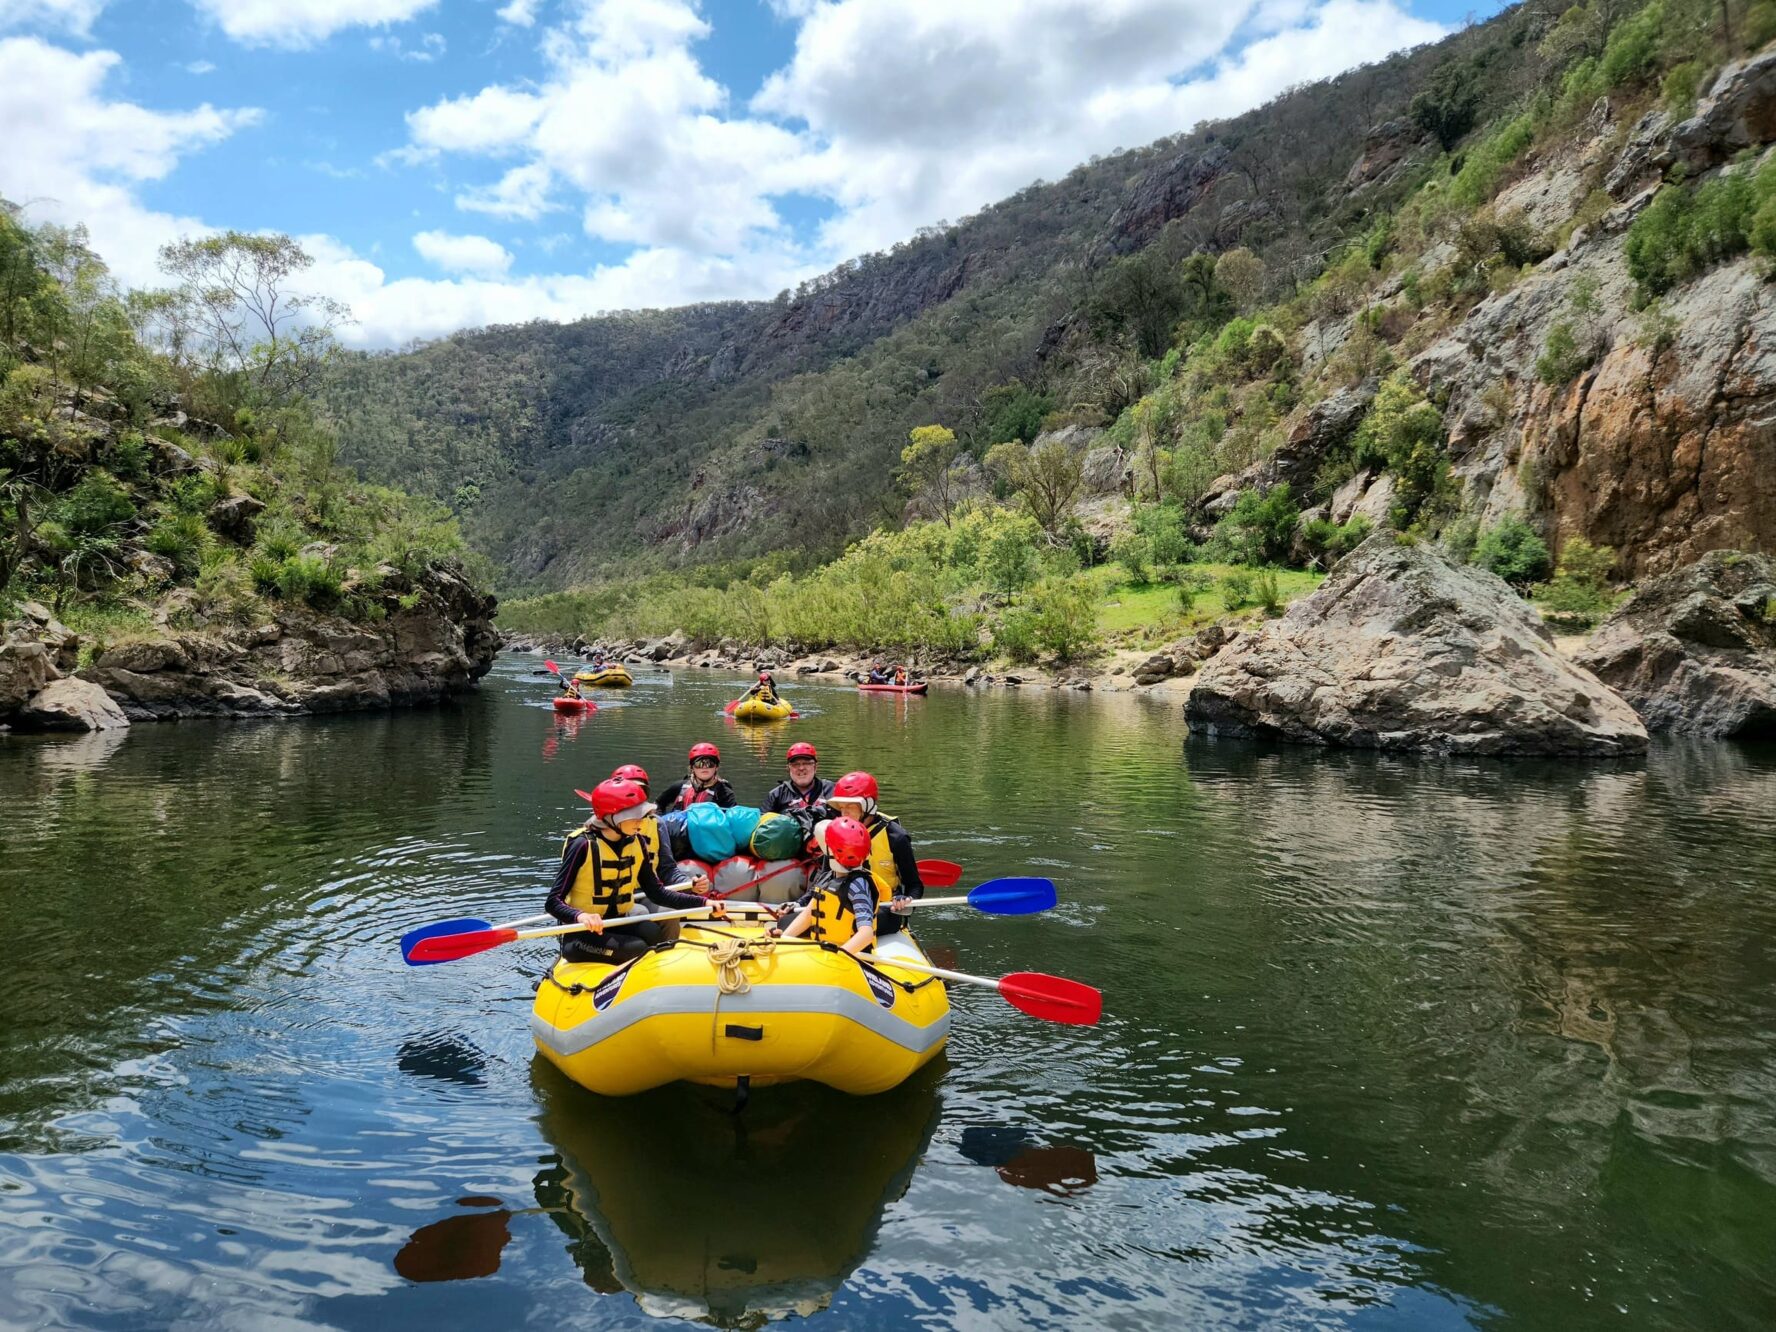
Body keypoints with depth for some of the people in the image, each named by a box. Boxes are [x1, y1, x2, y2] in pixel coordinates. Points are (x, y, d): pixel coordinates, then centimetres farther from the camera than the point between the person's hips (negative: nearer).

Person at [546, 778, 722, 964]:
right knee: (637, 948, -30)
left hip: (620, 925, 6)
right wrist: (581, 916, -40)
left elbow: (657, 893, 3)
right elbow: (553, 902, -18)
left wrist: (703, 903, -8)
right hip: (582, 933, -6)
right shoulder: (583, 845, -16)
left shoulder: (637, 844, 2)